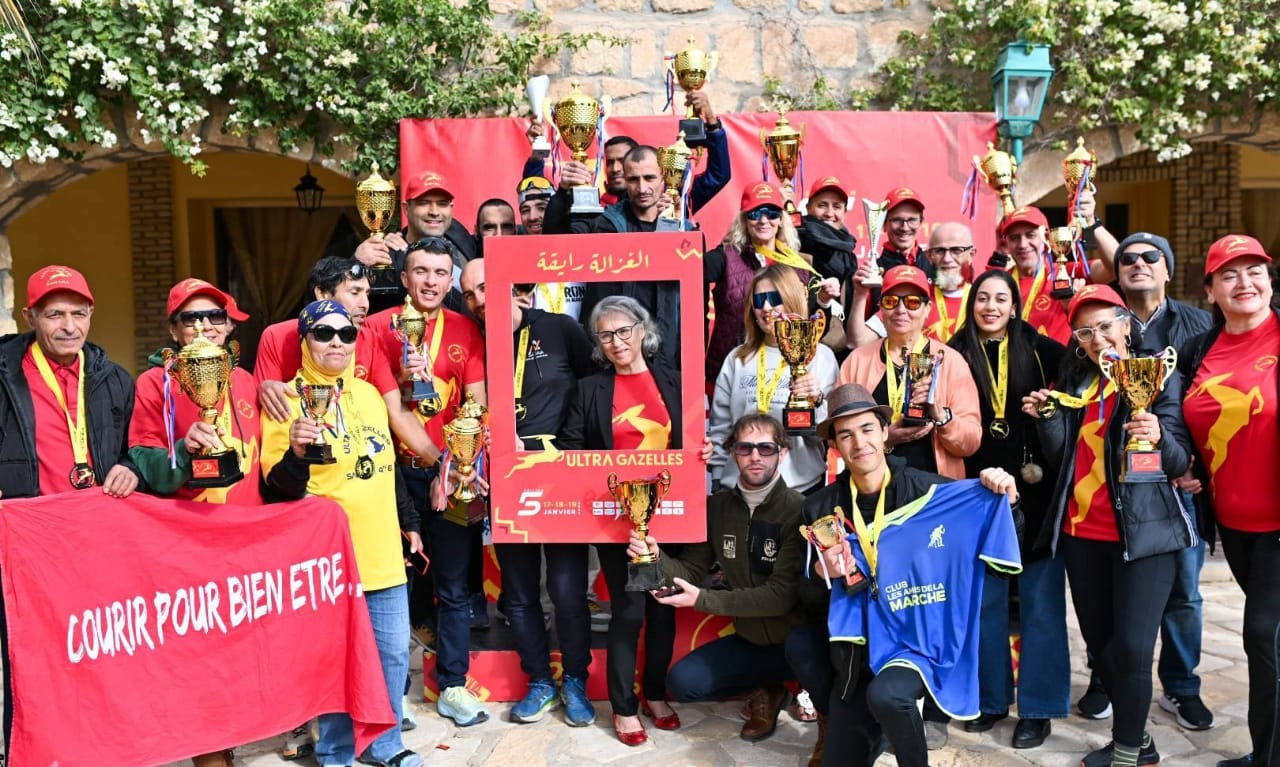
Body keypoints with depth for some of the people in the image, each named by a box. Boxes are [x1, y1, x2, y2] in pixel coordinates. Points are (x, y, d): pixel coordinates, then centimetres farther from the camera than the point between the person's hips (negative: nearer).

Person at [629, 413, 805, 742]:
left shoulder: (798, 510, -19)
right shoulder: (717, 506, 0)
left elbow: (782, 595, -23)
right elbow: (691, 572, 1)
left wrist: (703, 599, -23)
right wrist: (657, 558, -21)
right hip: (750, 639, 6)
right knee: (682, 681, -4)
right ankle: (767, 690, 16)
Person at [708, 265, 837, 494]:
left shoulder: (821, 356, 0)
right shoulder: (737, 359, 8)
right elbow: (720, 428, 10)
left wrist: (815, 402, -20)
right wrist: (716, 480, 5)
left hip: (801, 484, -2)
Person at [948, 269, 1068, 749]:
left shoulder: (1038, 348, 3)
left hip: (1034, 489, -1)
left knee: (1040, 598, 3)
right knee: (985, 598, 9)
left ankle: (1037, 707, 14)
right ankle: (991, 697, 23)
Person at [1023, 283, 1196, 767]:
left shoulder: (1160, 379, -3)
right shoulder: (1075, 383, 11)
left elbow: (1182, 462, -9)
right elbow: (1061, 456, 9)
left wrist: (1159, 437, -29)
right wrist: (1047, 418, -8)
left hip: (1141, 532, -5)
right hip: (1081, 534, 6)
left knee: (1131, 649, -10)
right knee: (1100, 645, 11)